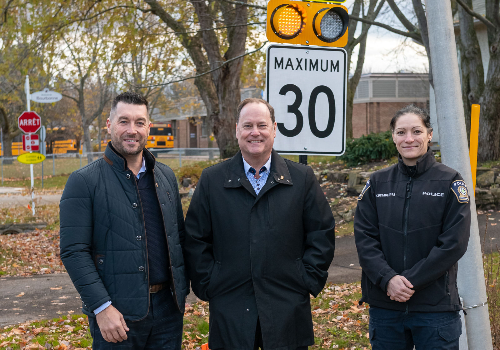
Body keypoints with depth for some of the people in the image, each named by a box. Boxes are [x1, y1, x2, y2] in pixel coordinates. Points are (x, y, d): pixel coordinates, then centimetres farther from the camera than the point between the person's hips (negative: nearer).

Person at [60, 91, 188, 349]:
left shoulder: (166, 176, 11)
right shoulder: (84, 182, -6)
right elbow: (74, 252, -11)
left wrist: (182, 289, 8)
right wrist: (102, 307, -17)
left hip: (168, 308, 5)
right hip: (117, 313, -5)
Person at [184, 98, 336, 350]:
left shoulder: (302, 178, 4)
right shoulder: (211, 180, 4)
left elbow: (322, 234, 5)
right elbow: (195, 240, 4)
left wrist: (309, 281, -1)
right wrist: (208, 286, -1)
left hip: (288, 311, 0)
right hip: (230, 313, 0)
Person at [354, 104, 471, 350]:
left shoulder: (450, 182, -2)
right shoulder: (377, 183, 5)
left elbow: (454, 242, -10)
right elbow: (364, 237, -1)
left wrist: (411, 281, -15)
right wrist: (387, 279, -16)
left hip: (436, 304, -2)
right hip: (384, 305, 2)